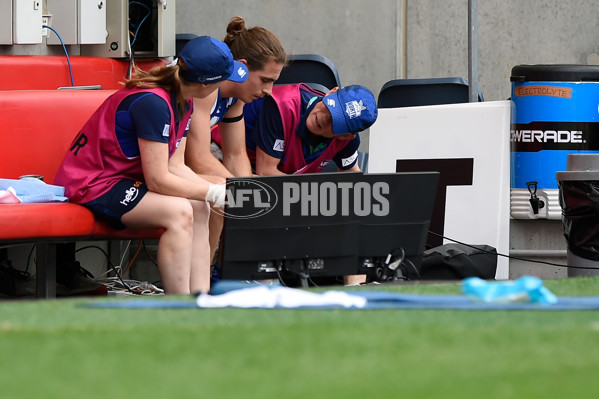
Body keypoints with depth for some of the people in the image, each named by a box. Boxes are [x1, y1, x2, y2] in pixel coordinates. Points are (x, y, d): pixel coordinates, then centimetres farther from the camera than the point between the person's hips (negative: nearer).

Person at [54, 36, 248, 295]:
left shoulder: (183, 101, 4)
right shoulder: (153, 102, -27)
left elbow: (175, 167, 3)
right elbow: (158, 180, -25)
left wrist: (220, 190, -10)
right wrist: (213, 193, -18)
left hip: (126, 177, 10)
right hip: (92, 184, -10)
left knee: (199, 208, -3)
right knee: (179, 212, -25)